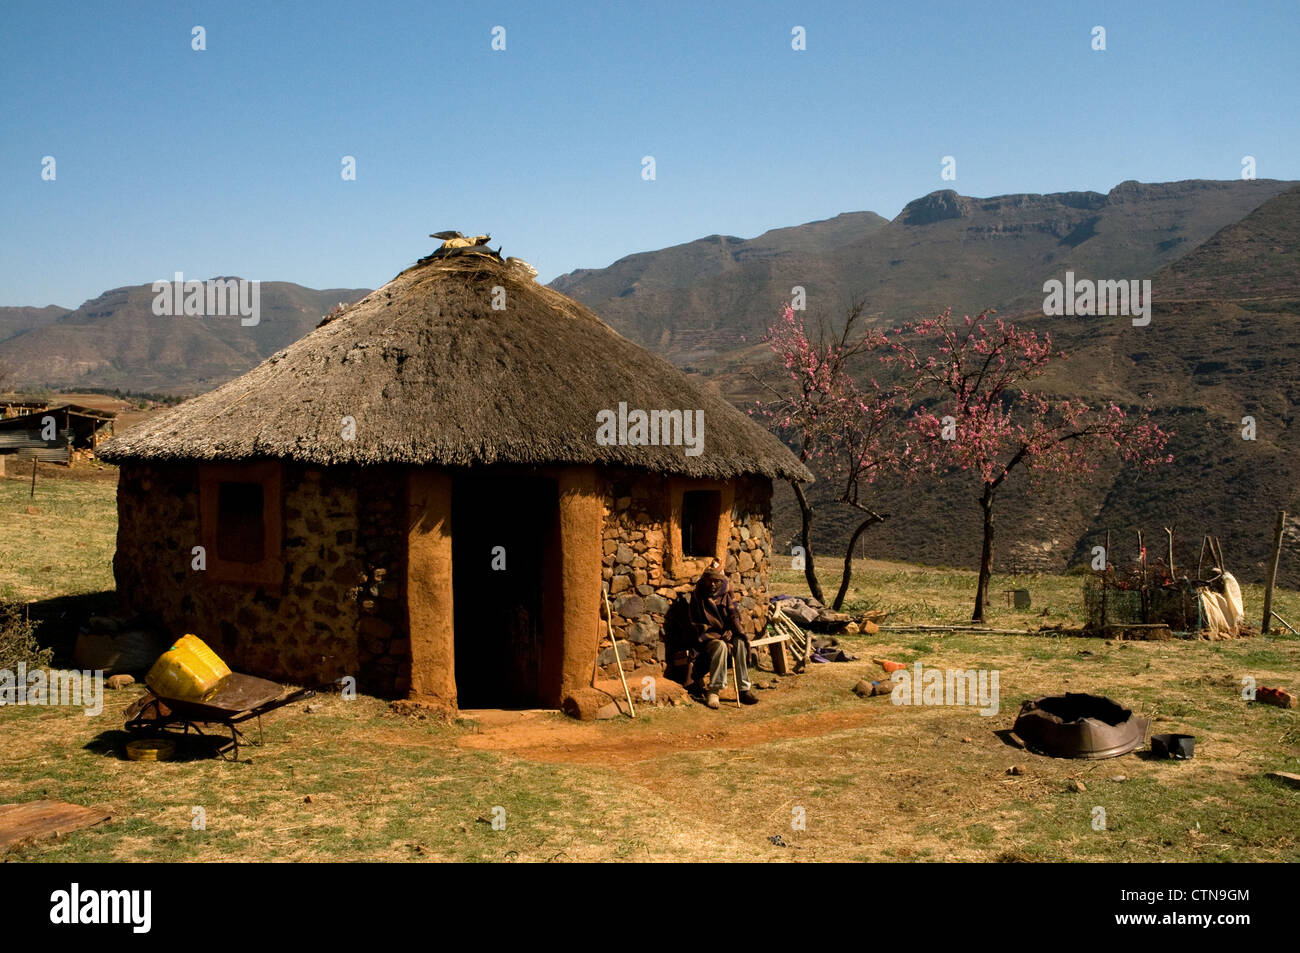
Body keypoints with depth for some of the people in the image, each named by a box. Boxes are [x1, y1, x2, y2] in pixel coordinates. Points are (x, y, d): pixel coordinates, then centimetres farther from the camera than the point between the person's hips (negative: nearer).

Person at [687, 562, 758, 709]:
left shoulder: (725, 595, 9)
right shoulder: (697, 596, -3)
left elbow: (733, 615, 4)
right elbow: (697, 625, -6)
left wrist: (739, 632, -18)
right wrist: (720, 638, -15)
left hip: (725, 635, 4)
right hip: (707, 638, -4)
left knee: (740, 643, -29)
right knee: (721, 646, -36)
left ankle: (744, 688, -27)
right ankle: (713, 691, -34)